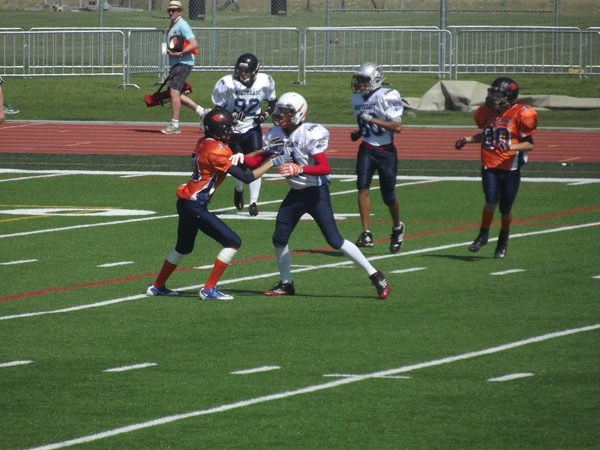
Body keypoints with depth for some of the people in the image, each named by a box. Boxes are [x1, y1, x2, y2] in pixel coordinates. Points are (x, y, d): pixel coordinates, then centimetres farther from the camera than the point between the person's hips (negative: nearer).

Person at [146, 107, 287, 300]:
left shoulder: (205, 143, 7)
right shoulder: (217, 151, -20)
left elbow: (235, 161, 16)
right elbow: (246, 177, -19)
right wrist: (272, 162, -14)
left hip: (185, 203, 10)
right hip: (195, 206, -10)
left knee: (183, 247, 27)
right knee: (232, 242, -7)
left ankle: (157, 286, 38)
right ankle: (209, 289, -5)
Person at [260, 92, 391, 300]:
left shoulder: (310, 134, -21)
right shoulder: (275, 135, -1)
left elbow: (325, 168, -27)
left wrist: (300, 169, -42)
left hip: (316, 193, -7)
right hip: (295, 194, 7)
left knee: (334, 240, -10)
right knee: (279, 238, 5)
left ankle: (375, 276, -4)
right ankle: (286, 284, 23)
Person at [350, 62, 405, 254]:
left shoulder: (387, 97, -14)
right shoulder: (357, 99, 8)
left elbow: (397, 127, -19)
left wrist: (373, 120, -25)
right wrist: (357, 134, 2)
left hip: (386, 151, -4)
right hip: (366, 149, 4)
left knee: (388, 196, 4)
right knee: (363, 186, -17)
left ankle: (397, 227, 34)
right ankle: (366, 234, -18)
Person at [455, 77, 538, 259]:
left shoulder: (520, 114, -10)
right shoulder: (488, 112, 7)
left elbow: (530, 144, -9)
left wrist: (511, 147, -25)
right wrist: (468, 139, 13)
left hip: (510, 168, -3)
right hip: (489, 166, 3)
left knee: (505, 208, 7)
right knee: (491, 201, -16)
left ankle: (503, 241, 30)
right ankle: (483, 235, 5)